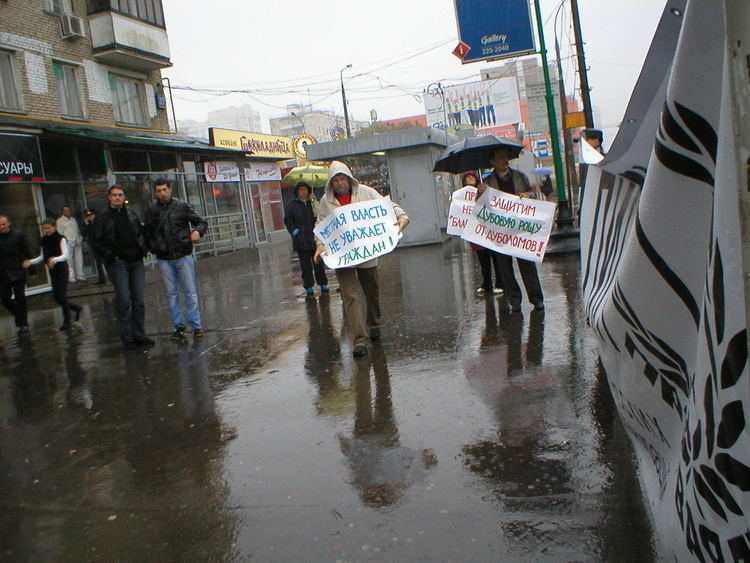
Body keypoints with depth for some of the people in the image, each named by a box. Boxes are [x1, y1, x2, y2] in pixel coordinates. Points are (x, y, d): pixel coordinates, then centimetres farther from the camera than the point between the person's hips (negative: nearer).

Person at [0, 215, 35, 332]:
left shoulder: (18, 235, -3)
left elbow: (27, 254, 0)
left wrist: (32, 270, 0)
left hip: (18, 273, -2)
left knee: (20, 298, -1)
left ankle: (23, 323, 10)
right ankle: (21, 317, 27)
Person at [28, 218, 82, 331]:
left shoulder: (61, 239, -11)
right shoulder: (44, 241, 6)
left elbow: (66, 255, -22)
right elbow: (42, 257, 13)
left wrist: (55, 259, -40)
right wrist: (30, 262, -1)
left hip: (62, 268, -6)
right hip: (52, 270, 6)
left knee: (62, 296, -5)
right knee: (56, 297, 7)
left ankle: (67, 321, 9)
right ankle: (76, 308, 30)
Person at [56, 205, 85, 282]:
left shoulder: (73, 219, 21)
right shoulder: (60, 221, 4)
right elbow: (60, 233, -1)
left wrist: (80, 239, 11)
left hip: (77, 242, 5)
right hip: (68, 243, -5)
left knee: (79, 259, 4)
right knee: (69, 260, -6)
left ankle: (80, 275, 10)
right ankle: (71, 277, -2)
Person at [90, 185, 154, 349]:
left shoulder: (131, 213, 14)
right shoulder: (102, 217, 3)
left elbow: (141, 233, 23)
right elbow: (96, 242, 1)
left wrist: (143, 248, 6)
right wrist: (109, 255, -9)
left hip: (136, 261, 4)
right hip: (118, 262, -4)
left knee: (138, 300, 4)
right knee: (123, 300, -7)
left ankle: (139, 335, 12)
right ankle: (127, 337, 1)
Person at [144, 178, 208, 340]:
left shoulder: (182, 206, 3)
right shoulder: (151, 211, 8)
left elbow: (202, 222, 6)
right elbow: (148, 234, 17)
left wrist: (197, 231, -14)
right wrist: (154, 248, 3)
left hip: (184, 256, -2)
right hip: (164, 260, 2)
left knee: (191, 293, -1)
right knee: (171, 295, 5)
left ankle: (196, 326, 6)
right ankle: (178, 327, 13)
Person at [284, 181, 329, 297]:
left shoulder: (312, 203, 10)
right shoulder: (291, 205, 3)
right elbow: (288, 221, 3)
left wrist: (314, 201, -9)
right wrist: (295, 232, -6)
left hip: (315, 238, 2)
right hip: (301, 240, -2)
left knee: (318, 262, 7)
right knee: (305, 264, 2)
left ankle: (323, 283, 18)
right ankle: (308, 286, 8)